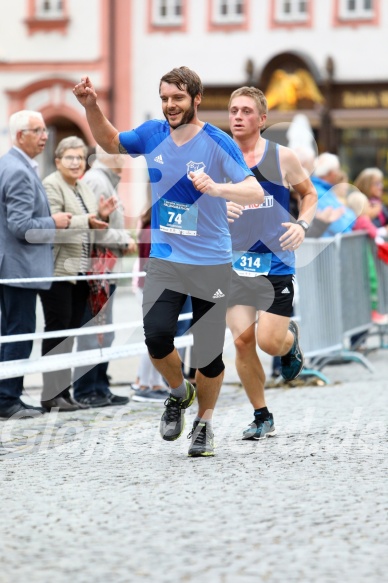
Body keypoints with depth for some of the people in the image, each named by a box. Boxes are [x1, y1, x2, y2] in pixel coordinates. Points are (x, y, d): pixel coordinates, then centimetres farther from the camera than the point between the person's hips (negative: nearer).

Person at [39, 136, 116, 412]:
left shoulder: (84, 188, 19)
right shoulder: (52, 185, -8)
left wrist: (102, 215, 4)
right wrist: (87, 220, -26)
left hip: (80, 271, 8)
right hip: (58, 270, -8)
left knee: (71, 331, 8)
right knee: (58, 328, -6)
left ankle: (64, 391, 12)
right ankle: (51, 394, -4)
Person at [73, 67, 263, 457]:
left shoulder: (218, 144, -11)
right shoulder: (153, 135, 2)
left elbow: (256, 193, -19)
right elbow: (111, 142, 23)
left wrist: (217, 188, -36)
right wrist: (91, 107, 7)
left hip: (210, 263, -3)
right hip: (164, 260, 3)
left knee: (209, 352, 1)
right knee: (157, 338, -14)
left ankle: (203, 424, 24)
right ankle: (179, 393, 17)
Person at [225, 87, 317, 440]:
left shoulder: (282, 158, -1)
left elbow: (309, 194, 11)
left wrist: (302, 225, -7)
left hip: (275, 262, -2)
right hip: (235, 262, 2)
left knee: (269, 341, -10)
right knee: (242, 340, -5)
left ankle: (291, 338, 30)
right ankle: (262, 419, 11)